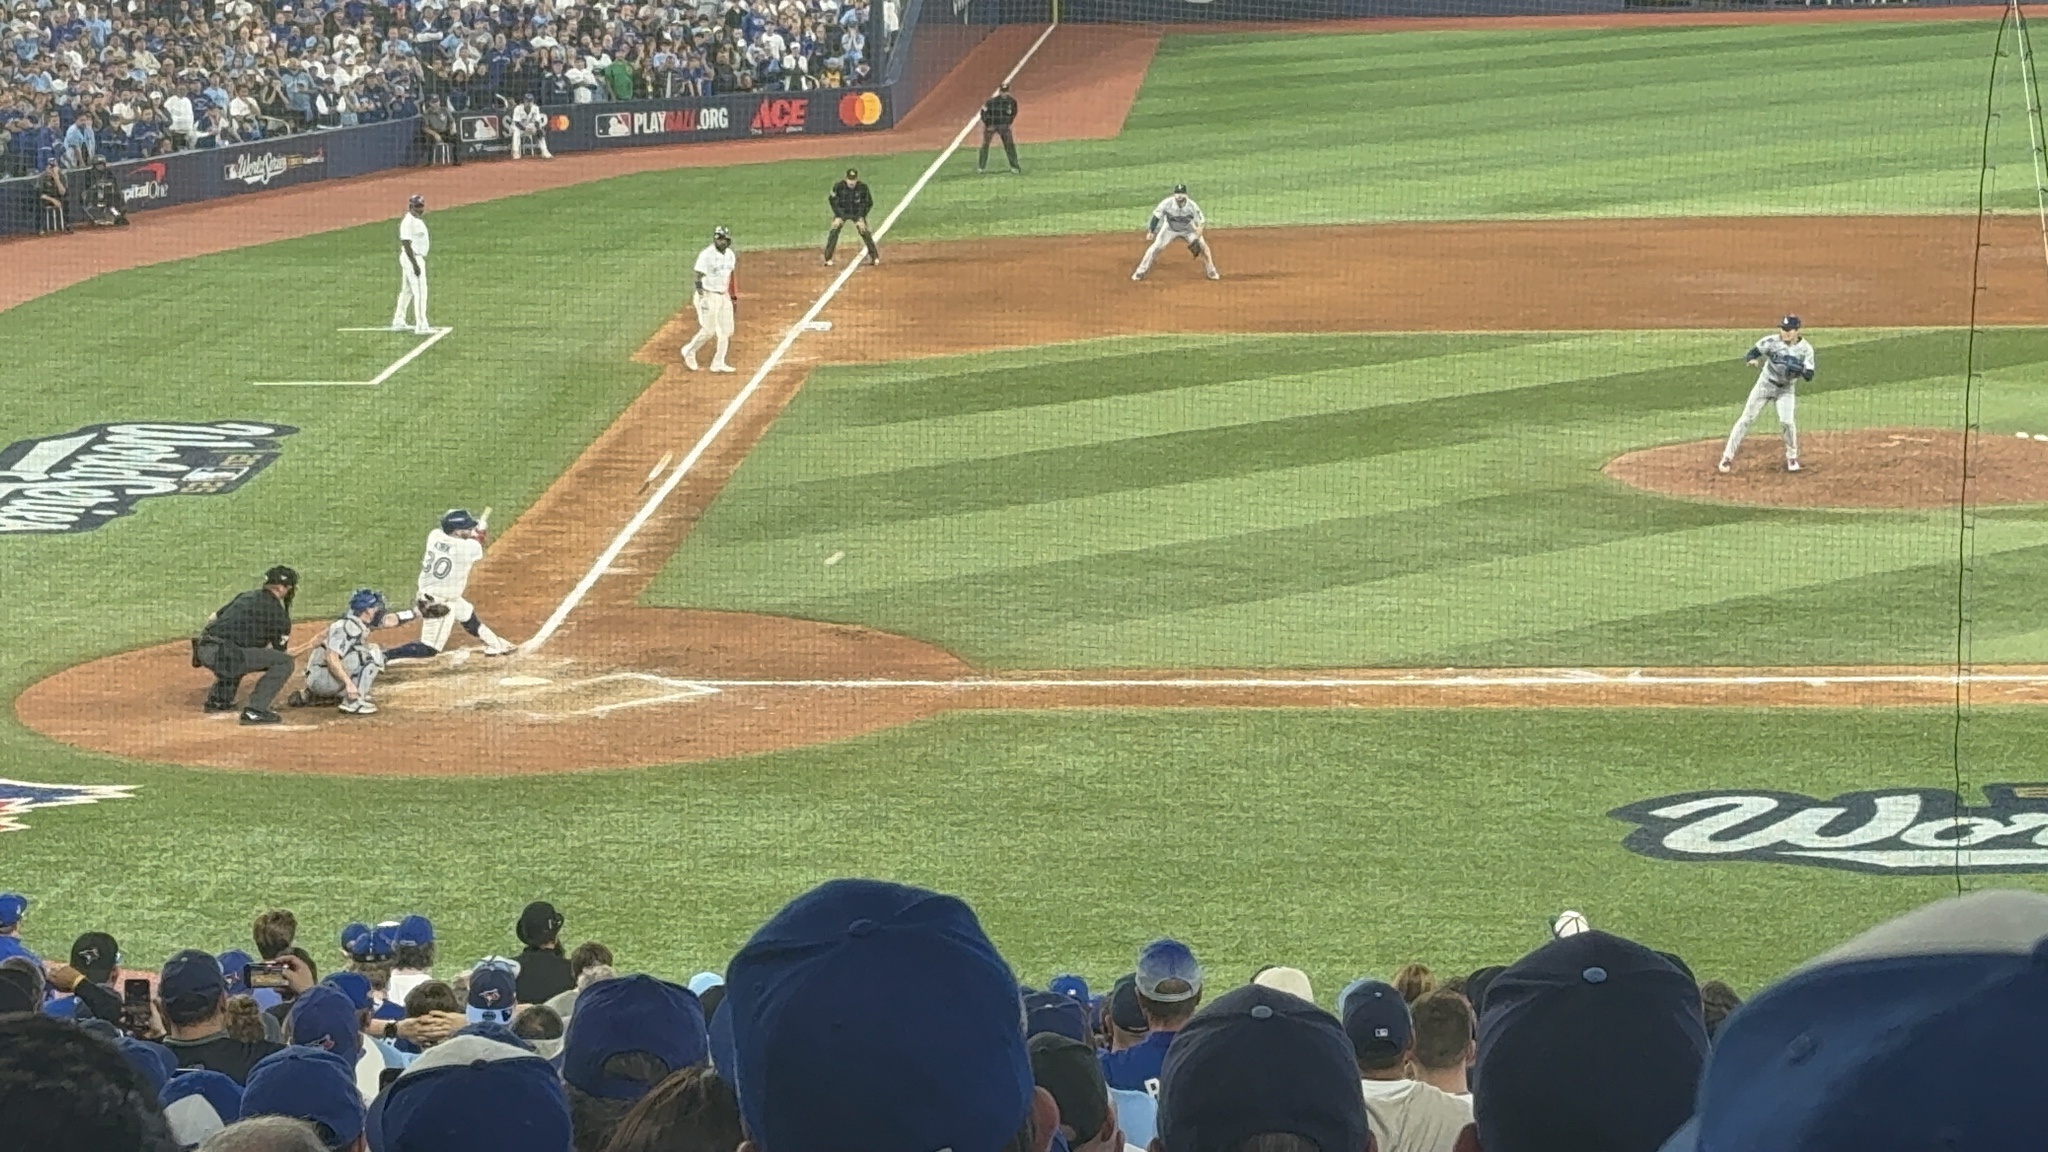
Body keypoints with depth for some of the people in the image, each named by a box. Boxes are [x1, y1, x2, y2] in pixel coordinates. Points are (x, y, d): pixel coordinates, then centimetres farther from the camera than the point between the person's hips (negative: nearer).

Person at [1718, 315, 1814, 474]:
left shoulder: (1805, 349, -15)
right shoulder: (1772, 341, -17)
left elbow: (1809, 375, -16)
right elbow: (1753, 352, -17)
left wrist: (1800, 371, -38)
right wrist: (1751, 360, -41)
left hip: (1786, 389, 0)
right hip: (1765, 384, 0)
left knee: (1786, 422, -16)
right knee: (1746, 419, -1)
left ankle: (1792, 458, 9)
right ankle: (1728, 457, 7)